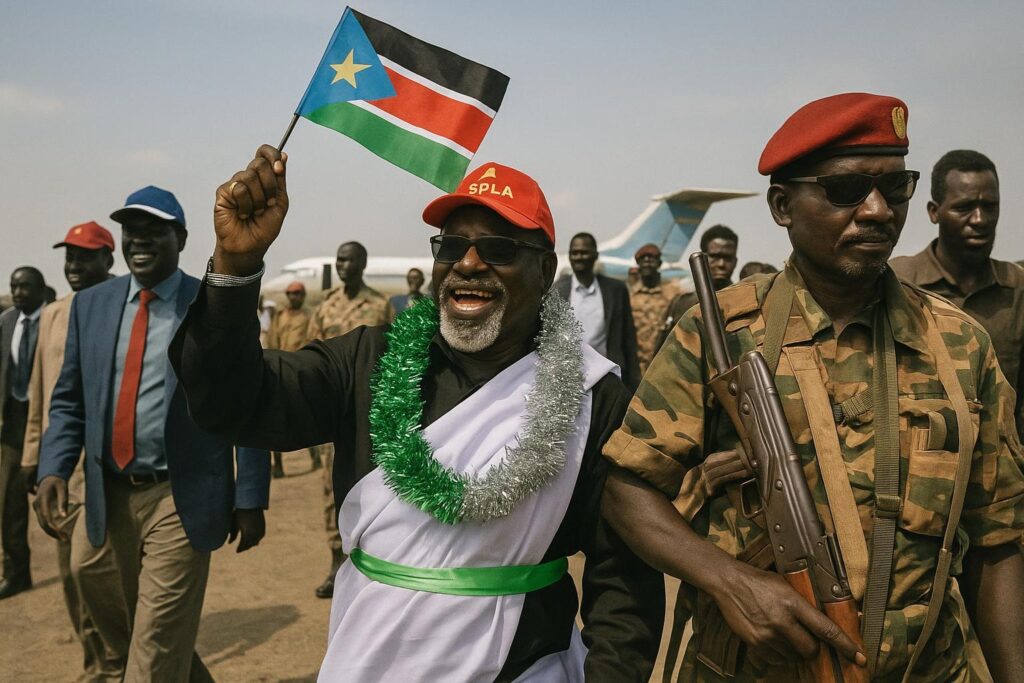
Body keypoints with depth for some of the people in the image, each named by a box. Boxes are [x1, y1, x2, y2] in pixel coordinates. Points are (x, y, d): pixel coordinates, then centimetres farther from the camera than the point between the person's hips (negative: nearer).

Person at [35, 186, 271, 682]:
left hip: (182, 501, -5)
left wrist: (250, 499, -8)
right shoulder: (90, 305, 7)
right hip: (110, 497, 6)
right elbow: (69, 400, 11)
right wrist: (53, 469, -6)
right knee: (119, 623, 20)